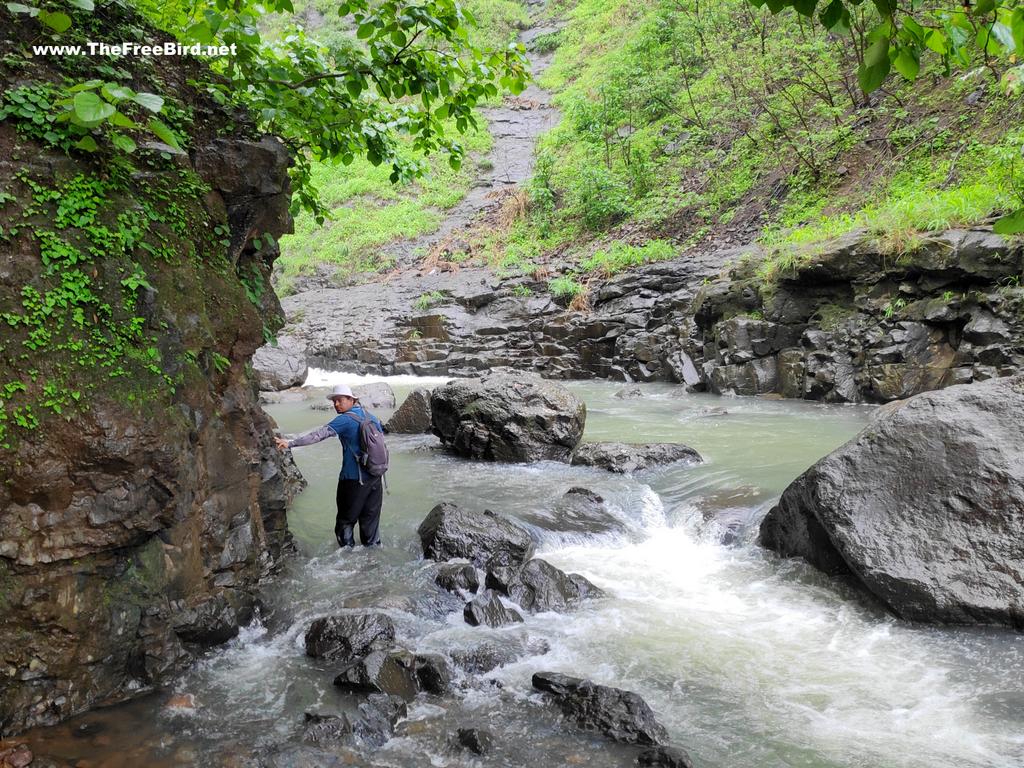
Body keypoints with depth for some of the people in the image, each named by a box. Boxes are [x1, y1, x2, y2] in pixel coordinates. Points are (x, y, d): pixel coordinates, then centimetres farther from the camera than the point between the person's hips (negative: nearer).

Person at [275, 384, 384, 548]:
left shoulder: (345, 420, -13)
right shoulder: (372, 417, 8)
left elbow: (320, 434, -23)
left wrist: (290, 443, -27)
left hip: (354, 479, -6)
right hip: (376, 479, 6)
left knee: (347, 519, 8)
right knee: (371, 518, 17)